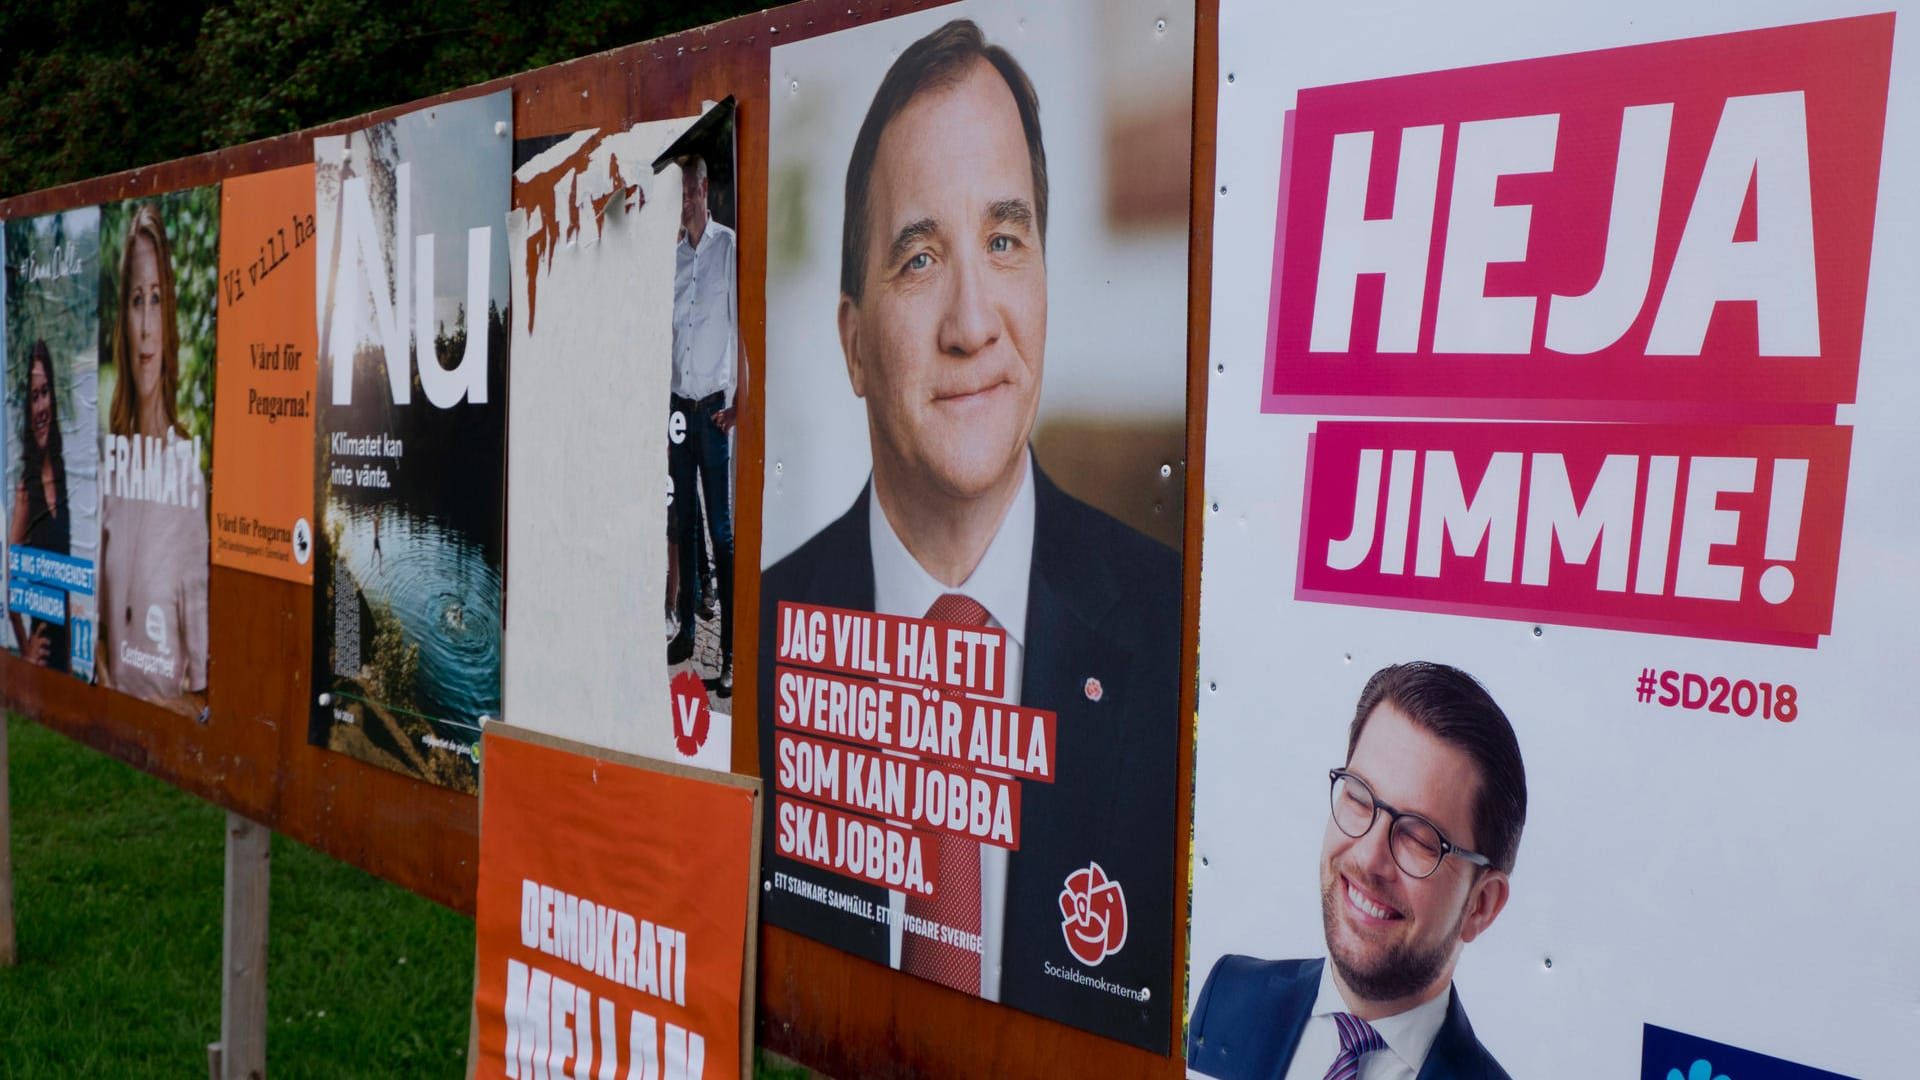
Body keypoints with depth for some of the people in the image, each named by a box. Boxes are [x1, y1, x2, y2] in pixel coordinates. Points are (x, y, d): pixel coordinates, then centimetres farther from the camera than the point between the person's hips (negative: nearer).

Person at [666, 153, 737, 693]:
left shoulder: (730, 247, -4)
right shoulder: (673, 256, 11)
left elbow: (744, 329, -7)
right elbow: (664, 334, 14)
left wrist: (739, 404, -12)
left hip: (714, 407, -5)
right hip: (677, 406, 5)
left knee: (722, 529, -5)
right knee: (684, 523, 12)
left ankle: (730, 651, -3)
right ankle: (685, 630, 22)